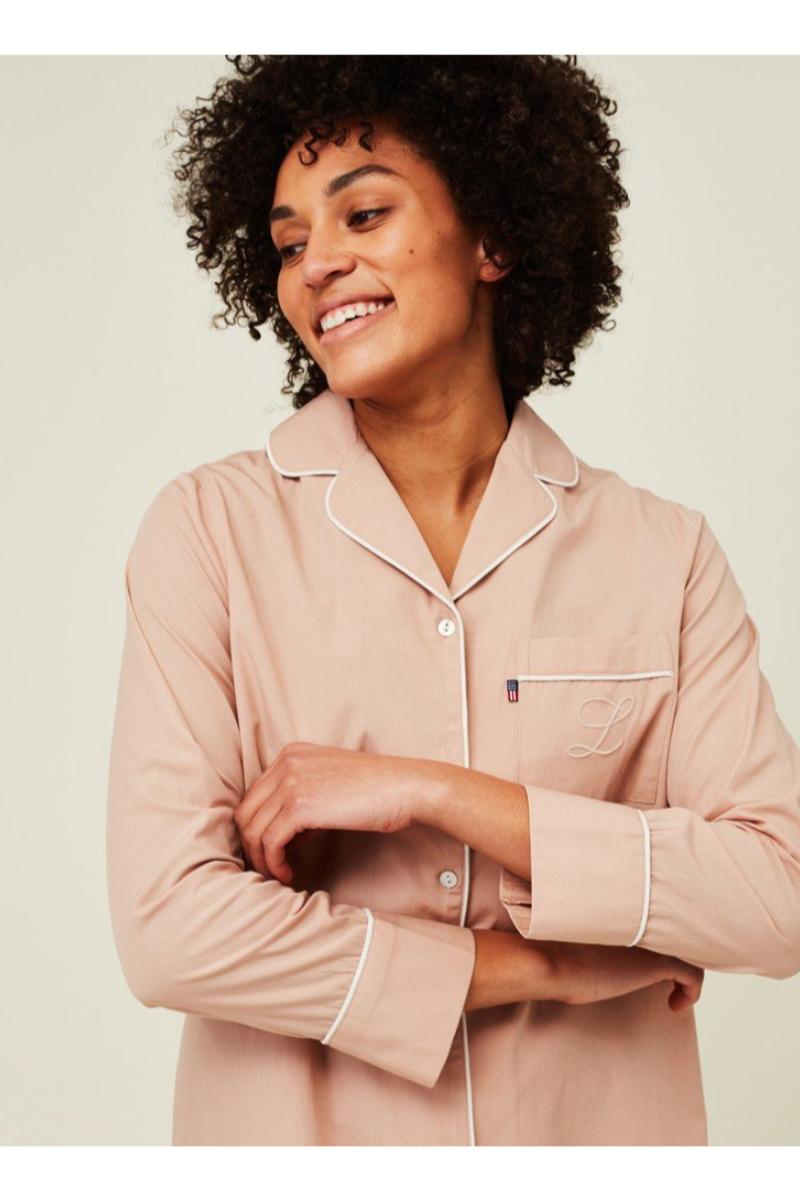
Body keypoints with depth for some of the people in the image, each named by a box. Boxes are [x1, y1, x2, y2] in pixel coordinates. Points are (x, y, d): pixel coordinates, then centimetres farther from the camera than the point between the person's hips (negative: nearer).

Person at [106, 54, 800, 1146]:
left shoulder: (663, 553, -7)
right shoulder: (210, 529, -12)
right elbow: (172, 927, -18)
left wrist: (436, 792, -21)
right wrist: (540, 970, -14)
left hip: (600, 1127, 1)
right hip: (298, 1135, -1)